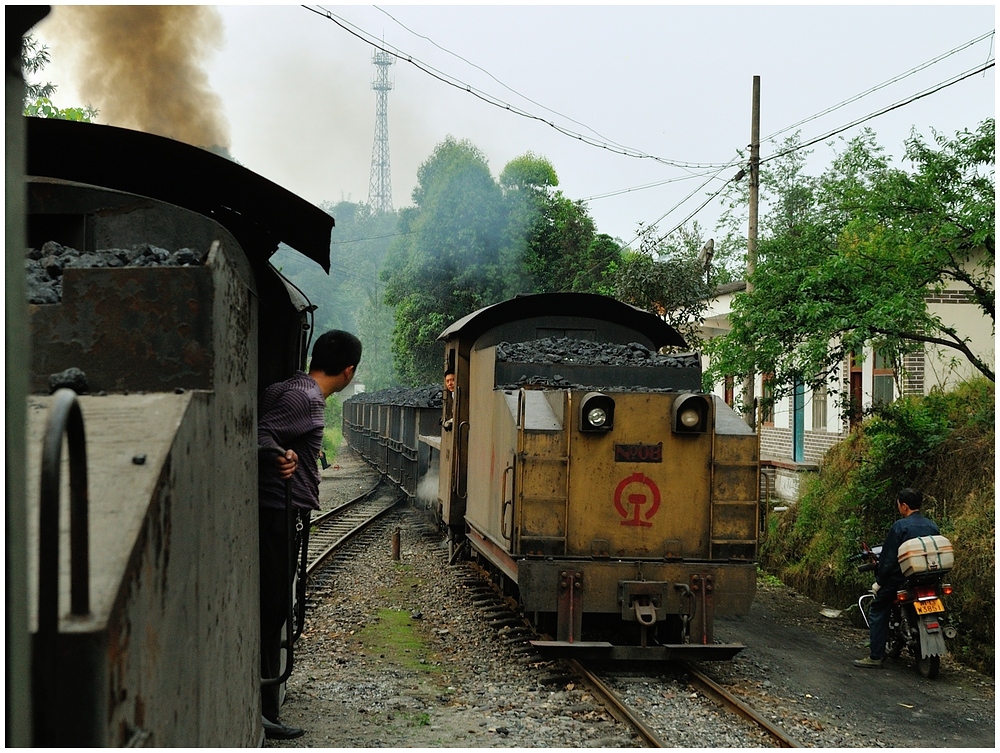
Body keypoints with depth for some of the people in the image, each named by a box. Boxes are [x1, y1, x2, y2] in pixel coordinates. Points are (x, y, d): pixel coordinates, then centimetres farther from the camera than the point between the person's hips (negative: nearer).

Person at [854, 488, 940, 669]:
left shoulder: (900, 526, -13)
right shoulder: (932, 526, 6)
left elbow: (889, 557, -14)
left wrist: (879, 582, -6)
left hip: (901, 579, -6)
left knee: (877, 612, 4)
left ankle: (875, 656, -3)